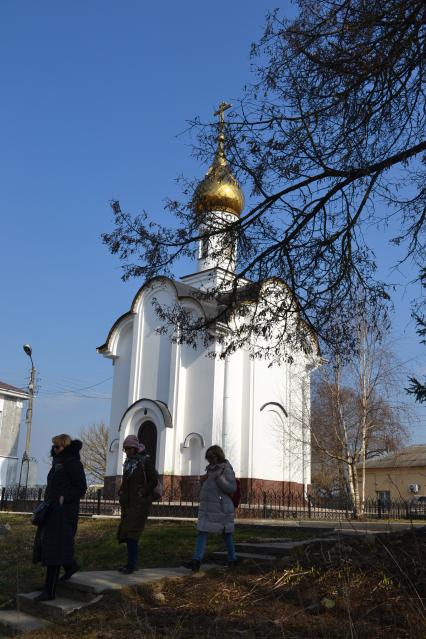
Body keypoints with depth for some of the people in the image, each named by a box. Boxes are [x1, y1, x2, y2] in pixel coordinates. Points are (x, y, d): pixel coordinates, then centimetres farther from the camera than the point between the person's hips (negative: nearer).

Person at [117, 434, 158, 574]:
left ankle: (131, 565, -7)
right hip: (128, 502, 8)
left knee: (131, 533, -11)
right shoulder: (128, 462, 13)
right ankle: (131, 562, 19)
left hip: (139, 503, -8)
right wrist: (121, 492, 12)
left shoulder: (145, 461, -9)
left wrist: (144, 494, -12)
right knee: (126, 532, 10)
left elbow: (154, 480, -10)